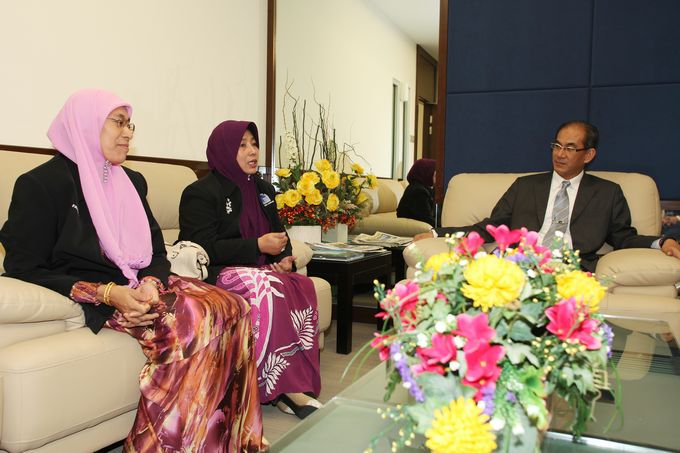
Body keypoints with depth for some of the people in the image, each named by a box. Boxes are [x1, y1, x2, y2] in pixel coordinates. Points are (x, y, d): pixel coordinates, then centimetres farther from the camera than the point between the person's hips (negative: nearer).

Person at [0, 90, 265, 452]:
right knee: (190, 320, -32)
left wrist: (151, 283, -9)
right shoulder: (41, 184, -2)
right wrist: (108, 294, -19)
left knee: (232, 308, -20)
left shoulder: (132, 181, 18)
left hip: (140, 289, 7)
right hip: (92, 300, -6)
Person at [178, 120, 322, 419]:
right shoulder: (200, 193, -3)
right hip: (218, 273, -6)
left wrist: (285, 257, -1)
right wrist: (258, 246, -19)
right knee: (267, 287, -34)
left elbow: (279, 234, 23)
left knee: (303, 286, -23)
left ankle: (296, 384, -21)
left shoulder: (262, 189, 18)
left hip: (261, 269, 7)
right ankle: (281, 388, -23)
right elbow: (204, 249, -14)